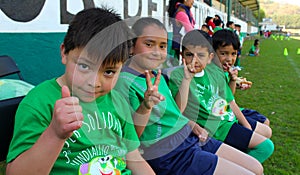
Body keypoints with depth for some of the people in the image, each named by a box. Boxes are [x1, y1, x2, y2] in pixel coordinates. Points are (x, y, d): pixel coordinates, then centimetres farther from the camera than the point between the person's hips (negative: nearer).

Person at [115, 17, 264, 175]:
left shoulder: (156, 74, 9)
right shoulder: (124, 81, -18)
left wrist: (191, 124, 5)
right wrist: (145, 106, -38)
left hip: (191, 138, 9)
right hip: (169, 155, -9)